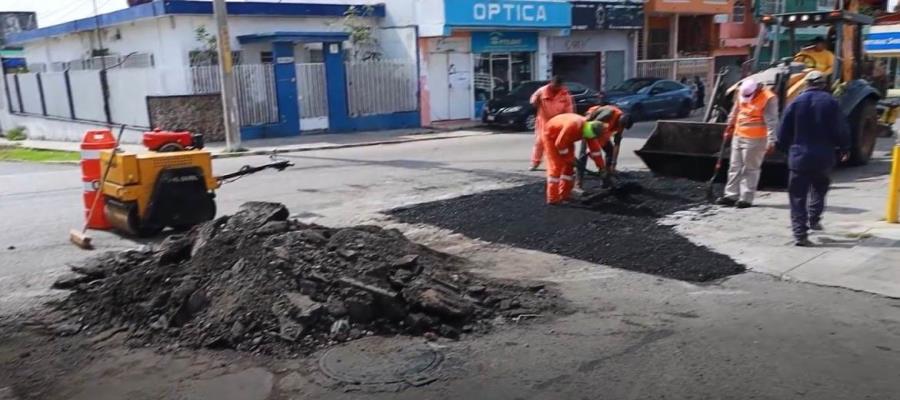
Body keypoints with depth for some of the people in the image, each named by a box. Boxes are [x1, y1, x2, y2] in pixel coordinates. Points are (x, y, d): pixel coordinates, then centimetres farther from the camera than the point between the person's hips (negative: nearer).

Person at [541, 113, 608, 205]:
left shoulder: (589, 128, -15)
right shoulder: (573, 125, -39)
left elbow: (595, 148, -6)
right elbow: (560, 144, -32)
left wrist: (601, 166, -5)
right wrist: (570, 158, -21)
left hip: (565, 139, 8)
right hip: (551, 135, -8)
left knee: (569, 165, 5)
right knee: (556, 166, -13)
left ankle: (564, 195, 13)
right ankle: (552, 198, -11)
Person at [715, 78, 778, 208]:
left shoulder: (769, 98, -17)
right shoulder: (742, 92, 3)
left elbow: (772, 122, -18)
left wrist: (771, 141, -22)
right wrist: (730, 126, 28)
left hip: (755, 139, -7)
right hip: (738, 136, 7)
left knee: (750, 169, -1)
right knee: (735, 167, 11)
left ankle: (746, 198, 5)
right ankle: (731, 195, 19)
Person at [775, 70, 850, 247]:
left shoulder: (796, 102, -1)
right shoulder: (831, 103, -2)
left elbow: (784, 130, 1)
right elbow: (841, 129, 0)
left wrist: (782, 147, 17)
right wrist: (844, 149, 15)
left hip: (799, 156, -1)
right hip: (823, 157, 1)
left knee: (798, 196, 2)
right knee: (819, 187, 28)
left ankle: (800, 234, -5)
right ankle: (814, 219, 22)